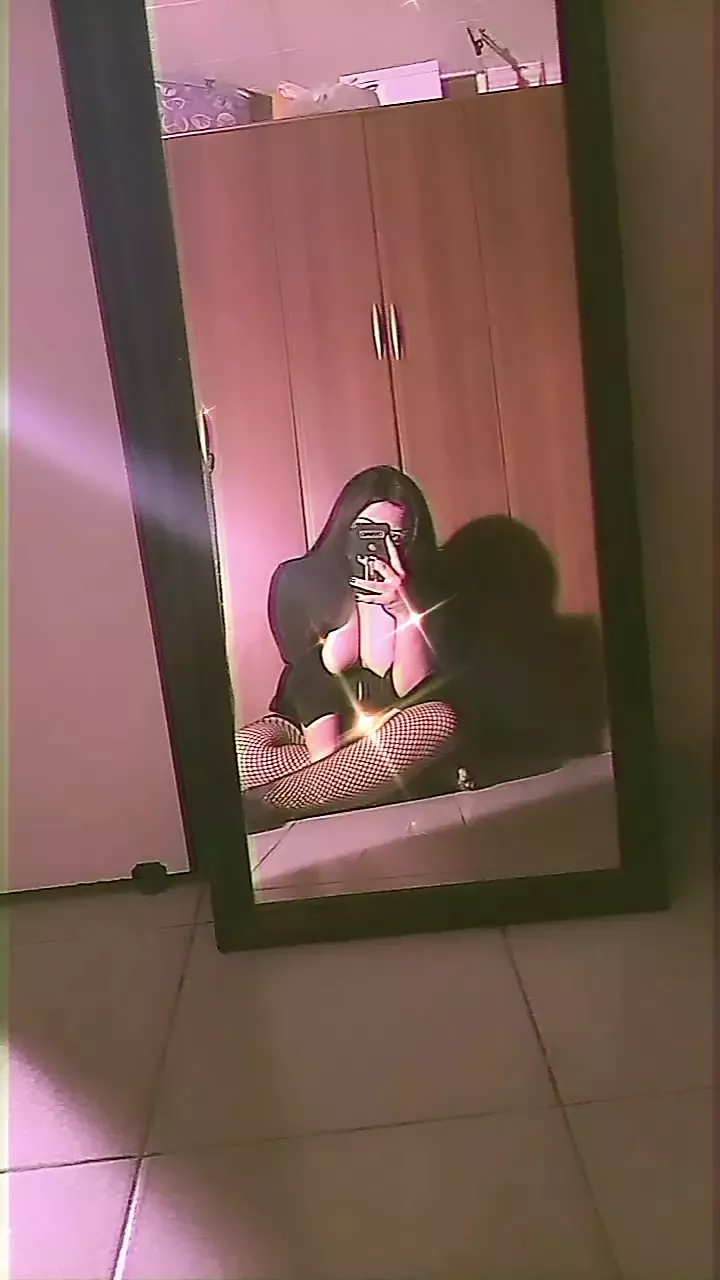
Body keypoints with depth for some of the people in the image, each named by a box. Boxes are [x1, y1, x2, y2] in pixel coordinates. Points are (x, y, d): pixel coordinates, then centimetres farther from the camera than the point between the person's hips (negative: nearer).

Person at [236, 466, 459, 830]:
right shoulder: (299, 581, -11)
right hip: (310, 730, -1)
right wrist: (328, 763, -31)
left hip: (389, 734, 2)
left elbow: (412, 693, -17)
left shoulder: (425, 592, -8)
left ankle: (273, 807, -27)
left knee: (438, 722, -34)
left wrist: (404, 610, -30)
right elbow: (311, 679, -18)